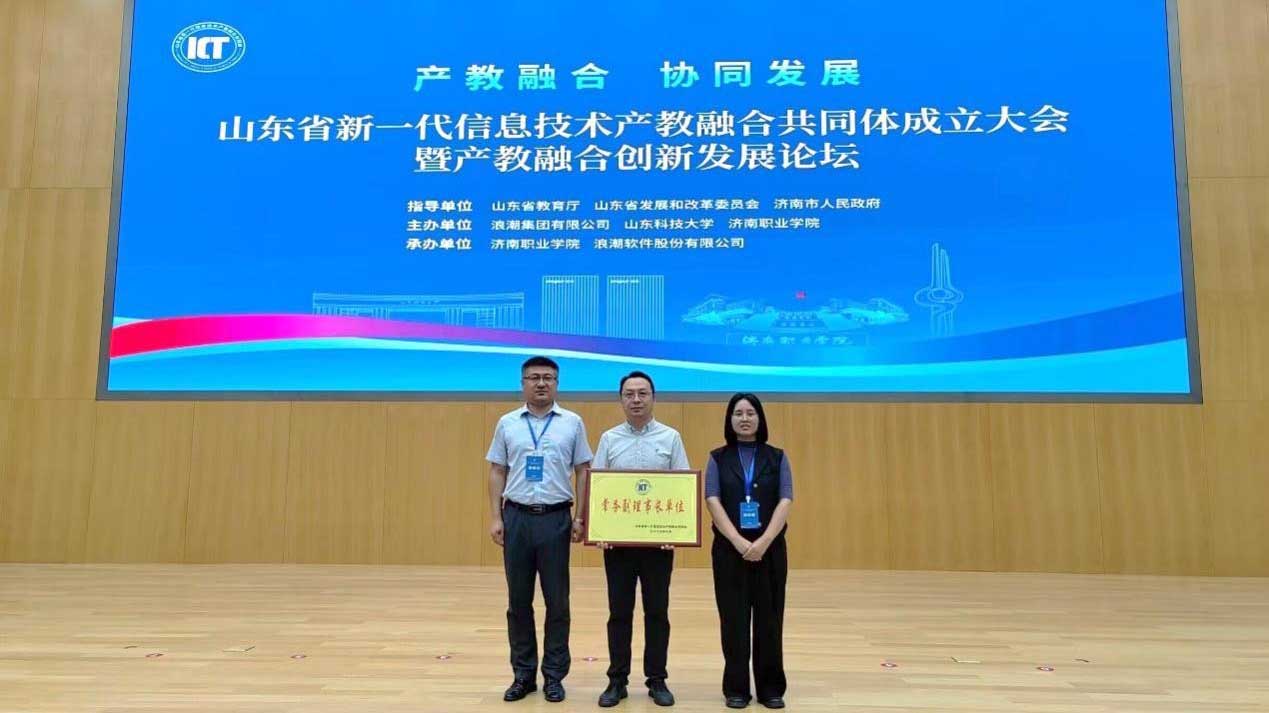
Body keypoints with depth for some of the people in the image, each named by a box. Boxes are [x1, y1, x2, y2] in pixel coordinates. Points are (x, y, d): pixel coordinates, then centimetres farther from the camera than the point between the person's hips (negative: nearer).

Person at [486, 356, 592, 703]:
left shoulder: (572, 423, 2)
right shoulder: (507, 423, 5)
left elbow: (583, 472, 3)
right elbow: (497, 472, 6)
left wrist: (581, 518, -3)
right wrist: (496, 517, -1)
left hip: (556, 519, -1)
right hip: (517, 518, 2)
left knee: (556, 601, 5)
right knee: (518, 601, 9)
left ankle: (554, 676, 18)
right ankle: (523, 674, 22)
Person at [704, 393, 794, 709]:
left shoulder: (777, 458, 5)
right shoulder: (718, 458, 3)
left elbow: (785, 502, -4)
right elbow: (713, 502, -7)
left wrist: (763, 542, -17)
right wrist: (739, 542, -18)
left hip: (770, 549, 1)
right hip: (729, 549, 0)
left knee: (769, 619, 6)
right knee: (734, 619, 4)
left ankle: (771, 688, 19)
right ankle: (736, 688, 16)